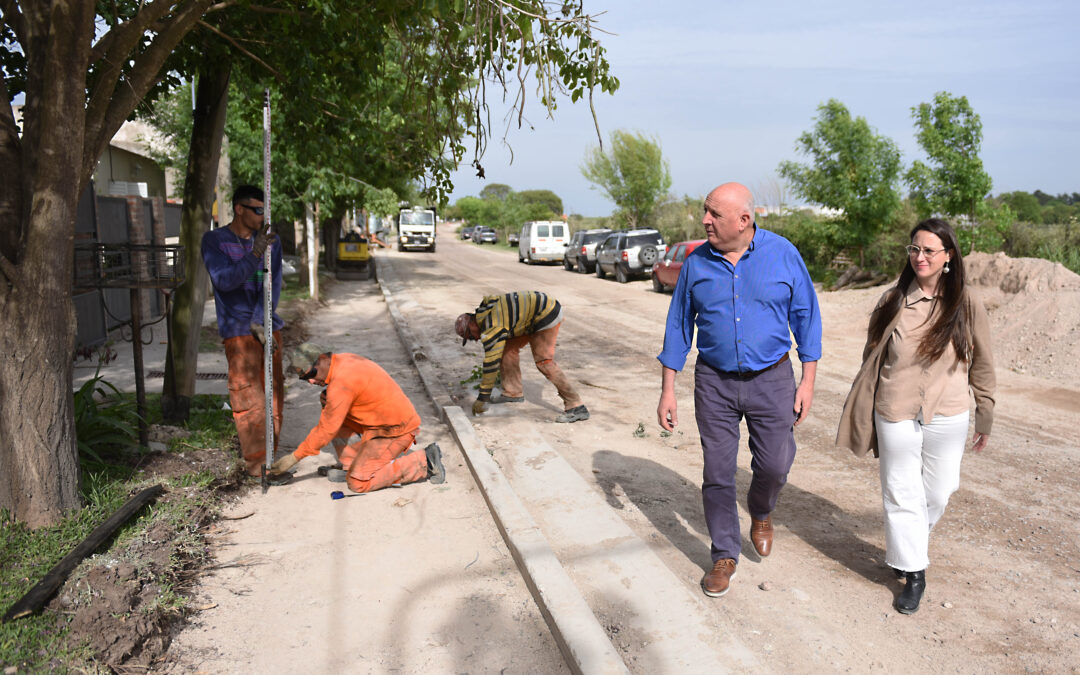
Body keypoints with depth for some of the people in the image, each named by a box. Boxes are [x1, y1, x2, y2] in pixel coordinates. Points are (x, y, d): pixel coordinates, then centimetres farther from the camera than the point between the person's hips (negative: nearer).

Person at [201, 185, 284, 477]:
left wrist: (259, 322, -11)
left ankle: (269, 457, 19)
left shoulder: (272, 242, 7)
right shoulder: (214, 241, -3)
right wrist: (254, 255, -32)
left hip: (268, 328, 4)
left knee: (273, 392, 7)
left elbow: (273, 285, 0)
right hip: (238, 331, -4)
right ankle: (253, 461, 0)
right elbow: (224, 280, -17)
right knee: (248, 397, -9)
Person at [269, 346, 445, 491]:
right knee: (333, 413, 9)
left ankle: (423, 462, -6)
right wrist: (327, 402, -4)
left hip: (396, 430, -10)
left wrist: (293, 458, -9)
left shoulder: (341, 382, -23)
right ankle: (347, 465, 12)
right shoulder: (342, 360, 5)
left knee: (358, 483, -11)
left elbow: (326, 430, -17)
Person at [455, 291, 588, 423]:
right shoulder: (485, 311, 10)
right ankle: (513, 392, 17)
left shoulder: (491, 328, -20)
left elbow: (491, 362, -19)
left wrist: (482, 399, -13)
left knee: (544, 362, -14)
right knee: (509, 348, 10)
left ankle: (576, 407, -14)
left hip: (547, 316, -10)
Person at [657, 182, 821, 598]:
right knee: (717, 474, 5)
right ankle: (725, 555, 24)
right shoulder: (697, 263, -3)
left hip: (771, 378, -1)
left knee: (774, 465, 4)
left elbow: (806, 317, 1)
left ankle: (761, 512, 40)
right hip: (714, 381, 1)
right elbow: (678, 327, 3)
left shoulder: (783, 254, -6)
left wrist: (808, 381, -3)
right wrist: (667, 391, 0)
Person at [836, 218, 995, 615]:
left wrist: (985, 419, 8)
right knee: (902, 494, 7)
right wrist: (862, 417, 9)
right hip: (896, 417, 0)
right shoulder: (892, 301, -2)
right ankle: (913, 573, 23)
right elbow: (872, 360, 6)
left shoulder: (966, 305, -4)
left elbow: (981, 365, 4)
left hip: (947, 419, 1)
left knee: (937, 493, 14)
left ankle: (908, 546, 42)